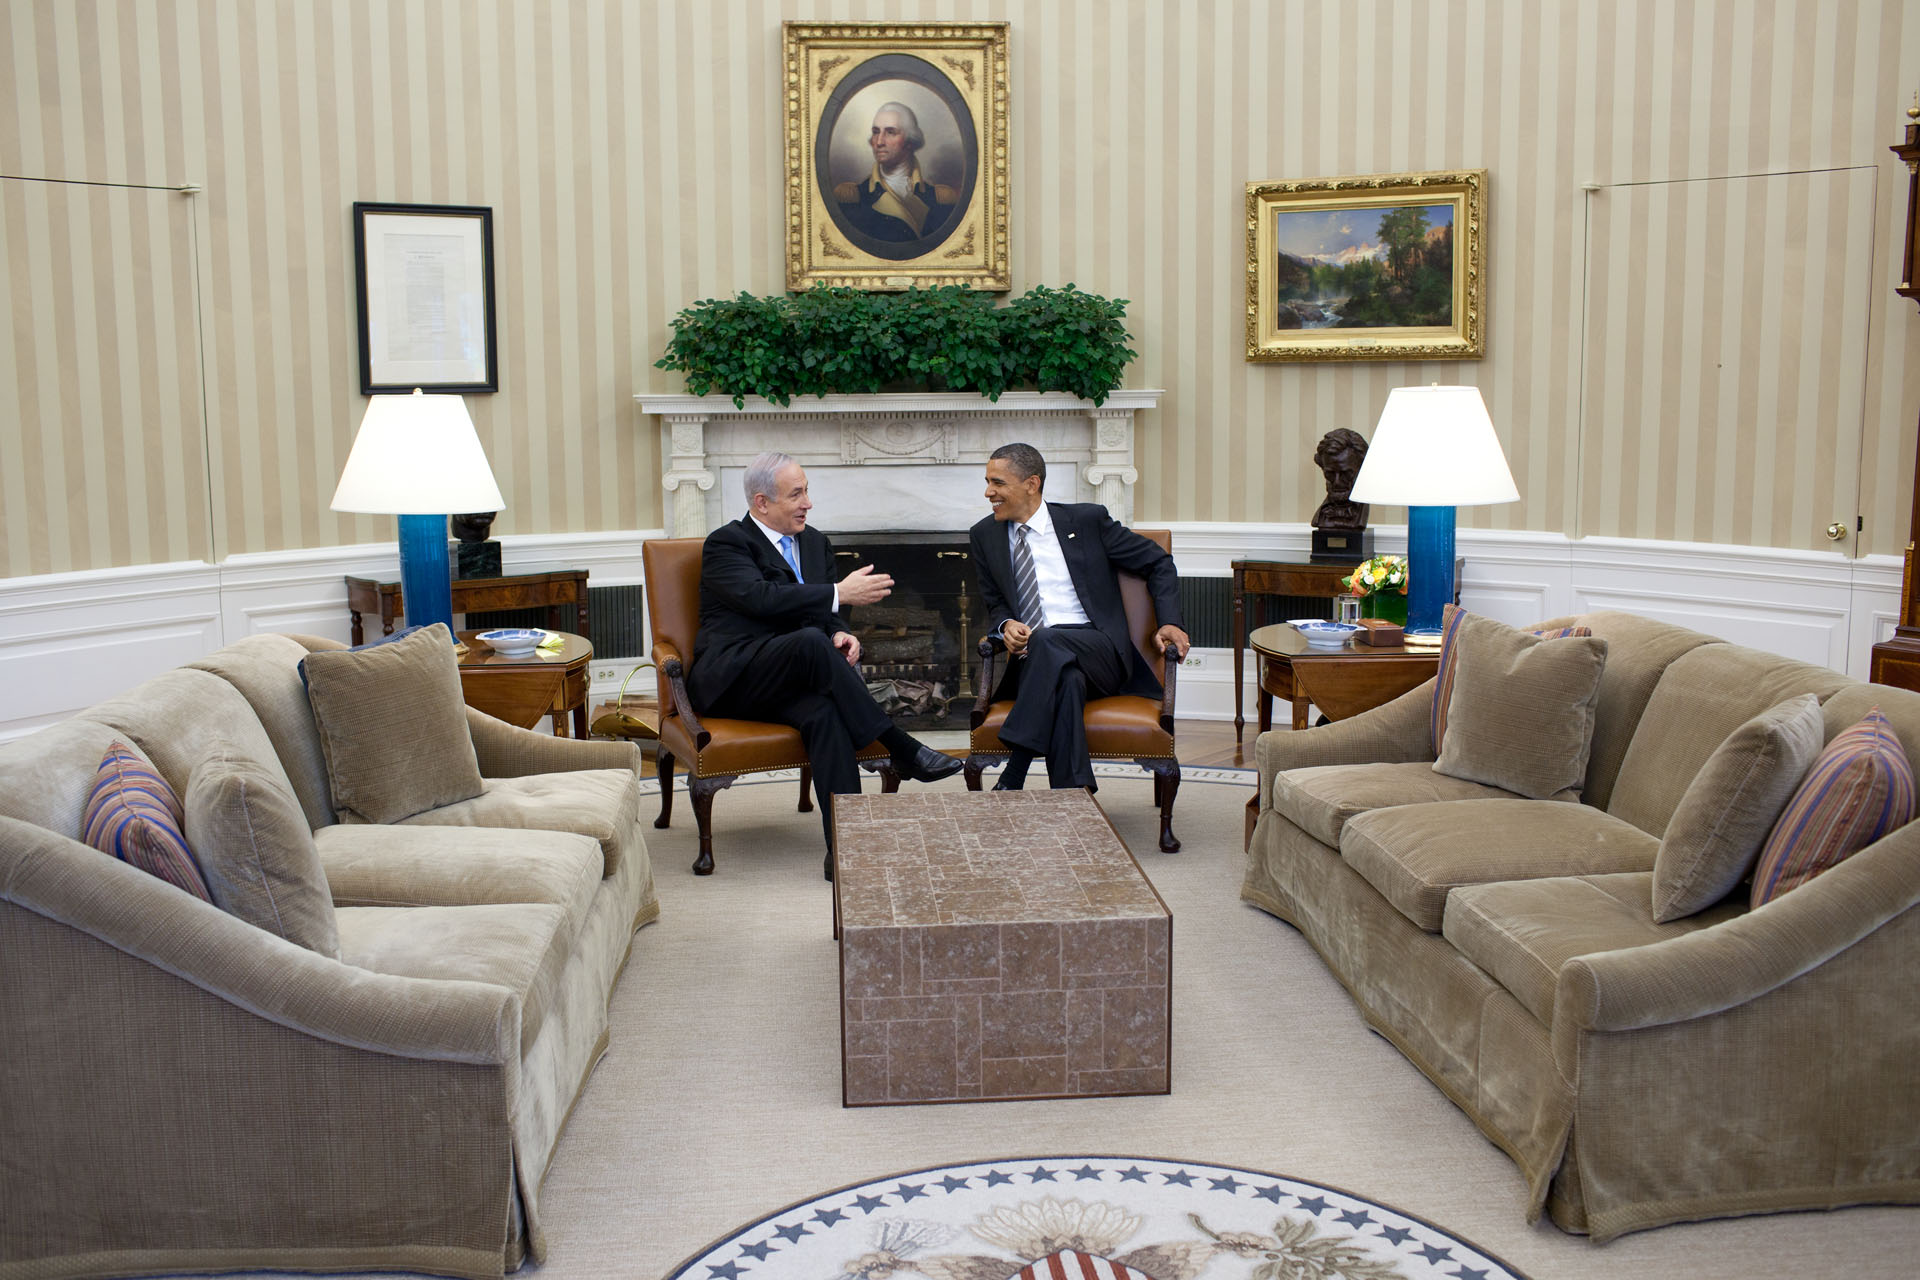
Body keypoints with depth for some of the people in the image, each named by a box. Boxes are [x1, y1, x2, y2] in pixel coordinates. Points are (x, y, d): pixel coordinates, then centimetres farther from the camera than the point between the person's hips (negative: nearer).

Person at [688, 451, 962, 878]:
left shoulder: (815, 542, 19)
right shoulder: (725, 544, -3)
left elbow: (825, 614, 19)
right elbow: (761, 598, -21)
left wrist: (839, 634, -6)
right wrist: (839, 593, -20)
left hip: (788, 678, 5)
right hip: (731, 679, -5)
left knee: (823, 712, -33)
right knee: (810, 641, -36)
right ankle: (903, 750, -31)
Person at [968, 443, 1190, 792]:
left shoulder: (1087, 519, 4)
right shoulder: (986, 535, 14)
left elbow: (1157, 562, 12)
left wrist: (1169, 622, -2)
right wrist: (1006, 624, -3)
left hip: (1098, 650, -1)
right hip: (1033, 659, 2)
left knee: (1048, 640, -37)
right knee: (1066, 680, -37)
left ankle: (1013, 776, -39)